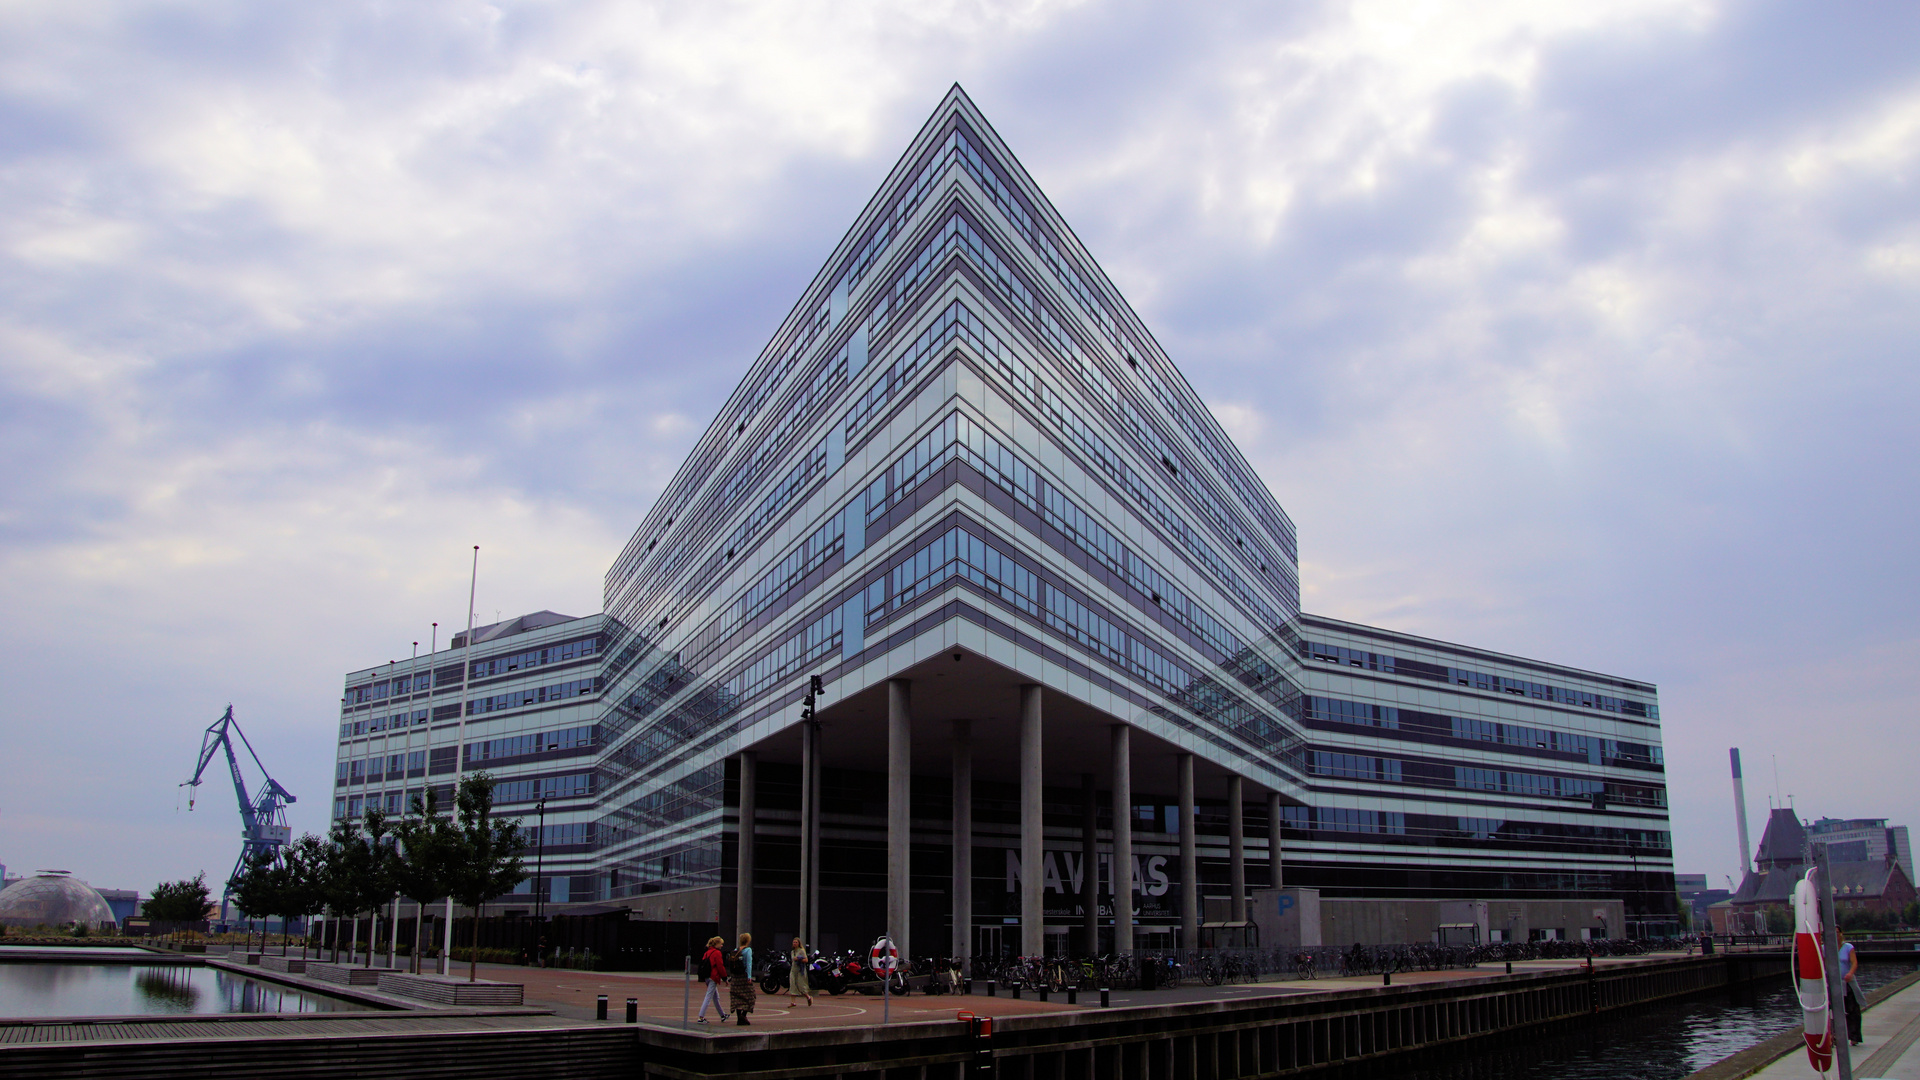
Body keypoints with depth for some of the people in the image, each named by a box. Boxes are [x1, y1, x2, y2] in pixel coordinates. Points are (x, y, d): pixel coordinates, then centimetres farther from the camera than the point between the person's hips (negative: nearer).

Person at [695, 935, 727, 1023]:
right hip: (714, 977, -9)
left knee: (716, 997, 18)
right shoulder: (717, 953, -12)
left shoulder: (707, 952, 13)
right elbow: (720, 967, -14)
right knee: (708, 997, -8)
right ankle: (701, 1018, -12)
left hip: (707, 977, 9)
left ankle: (722, 1014, 30)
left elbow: (703, 964, 16)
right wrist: (725, 977, -5)